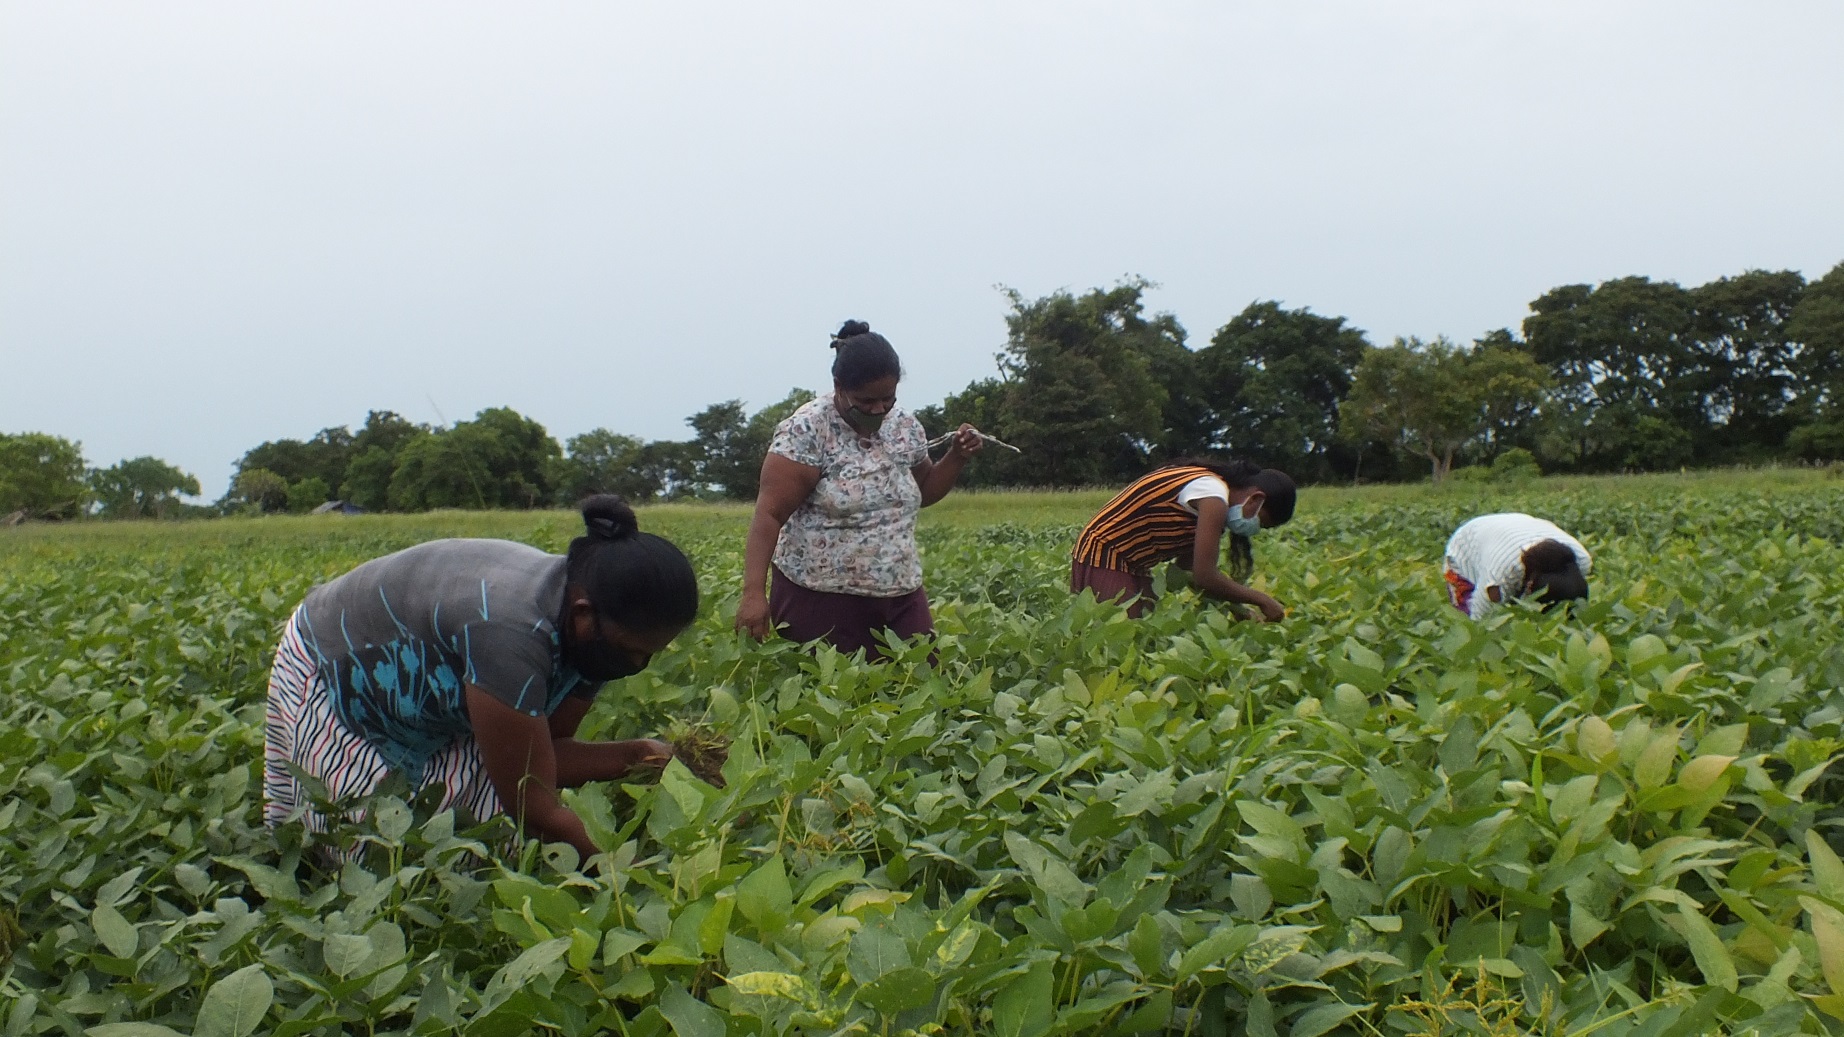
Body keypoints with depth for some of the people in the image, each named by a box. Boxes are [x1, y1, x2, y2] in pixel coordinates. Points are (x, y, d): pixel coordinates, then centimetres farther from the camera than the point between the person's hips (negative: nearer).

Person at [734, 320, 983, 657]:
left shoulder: (905, 425, 5)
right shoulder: (806, 430, -12)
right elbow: (769, 515, -17)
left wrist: (957, 456, 4)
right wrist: (754, 592, -28)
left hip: (900, 596, 5)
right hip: (819, 599, -5)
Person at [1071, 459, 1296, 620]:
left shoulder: (1208, 481, 11)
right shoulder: (1213, 495, -19)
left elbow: (1187, 566, 11)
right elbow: (1204, 577, -24)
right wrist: (1261, 600, -11)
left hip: (1130, 565, 10)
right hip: (1104, 559, -10)